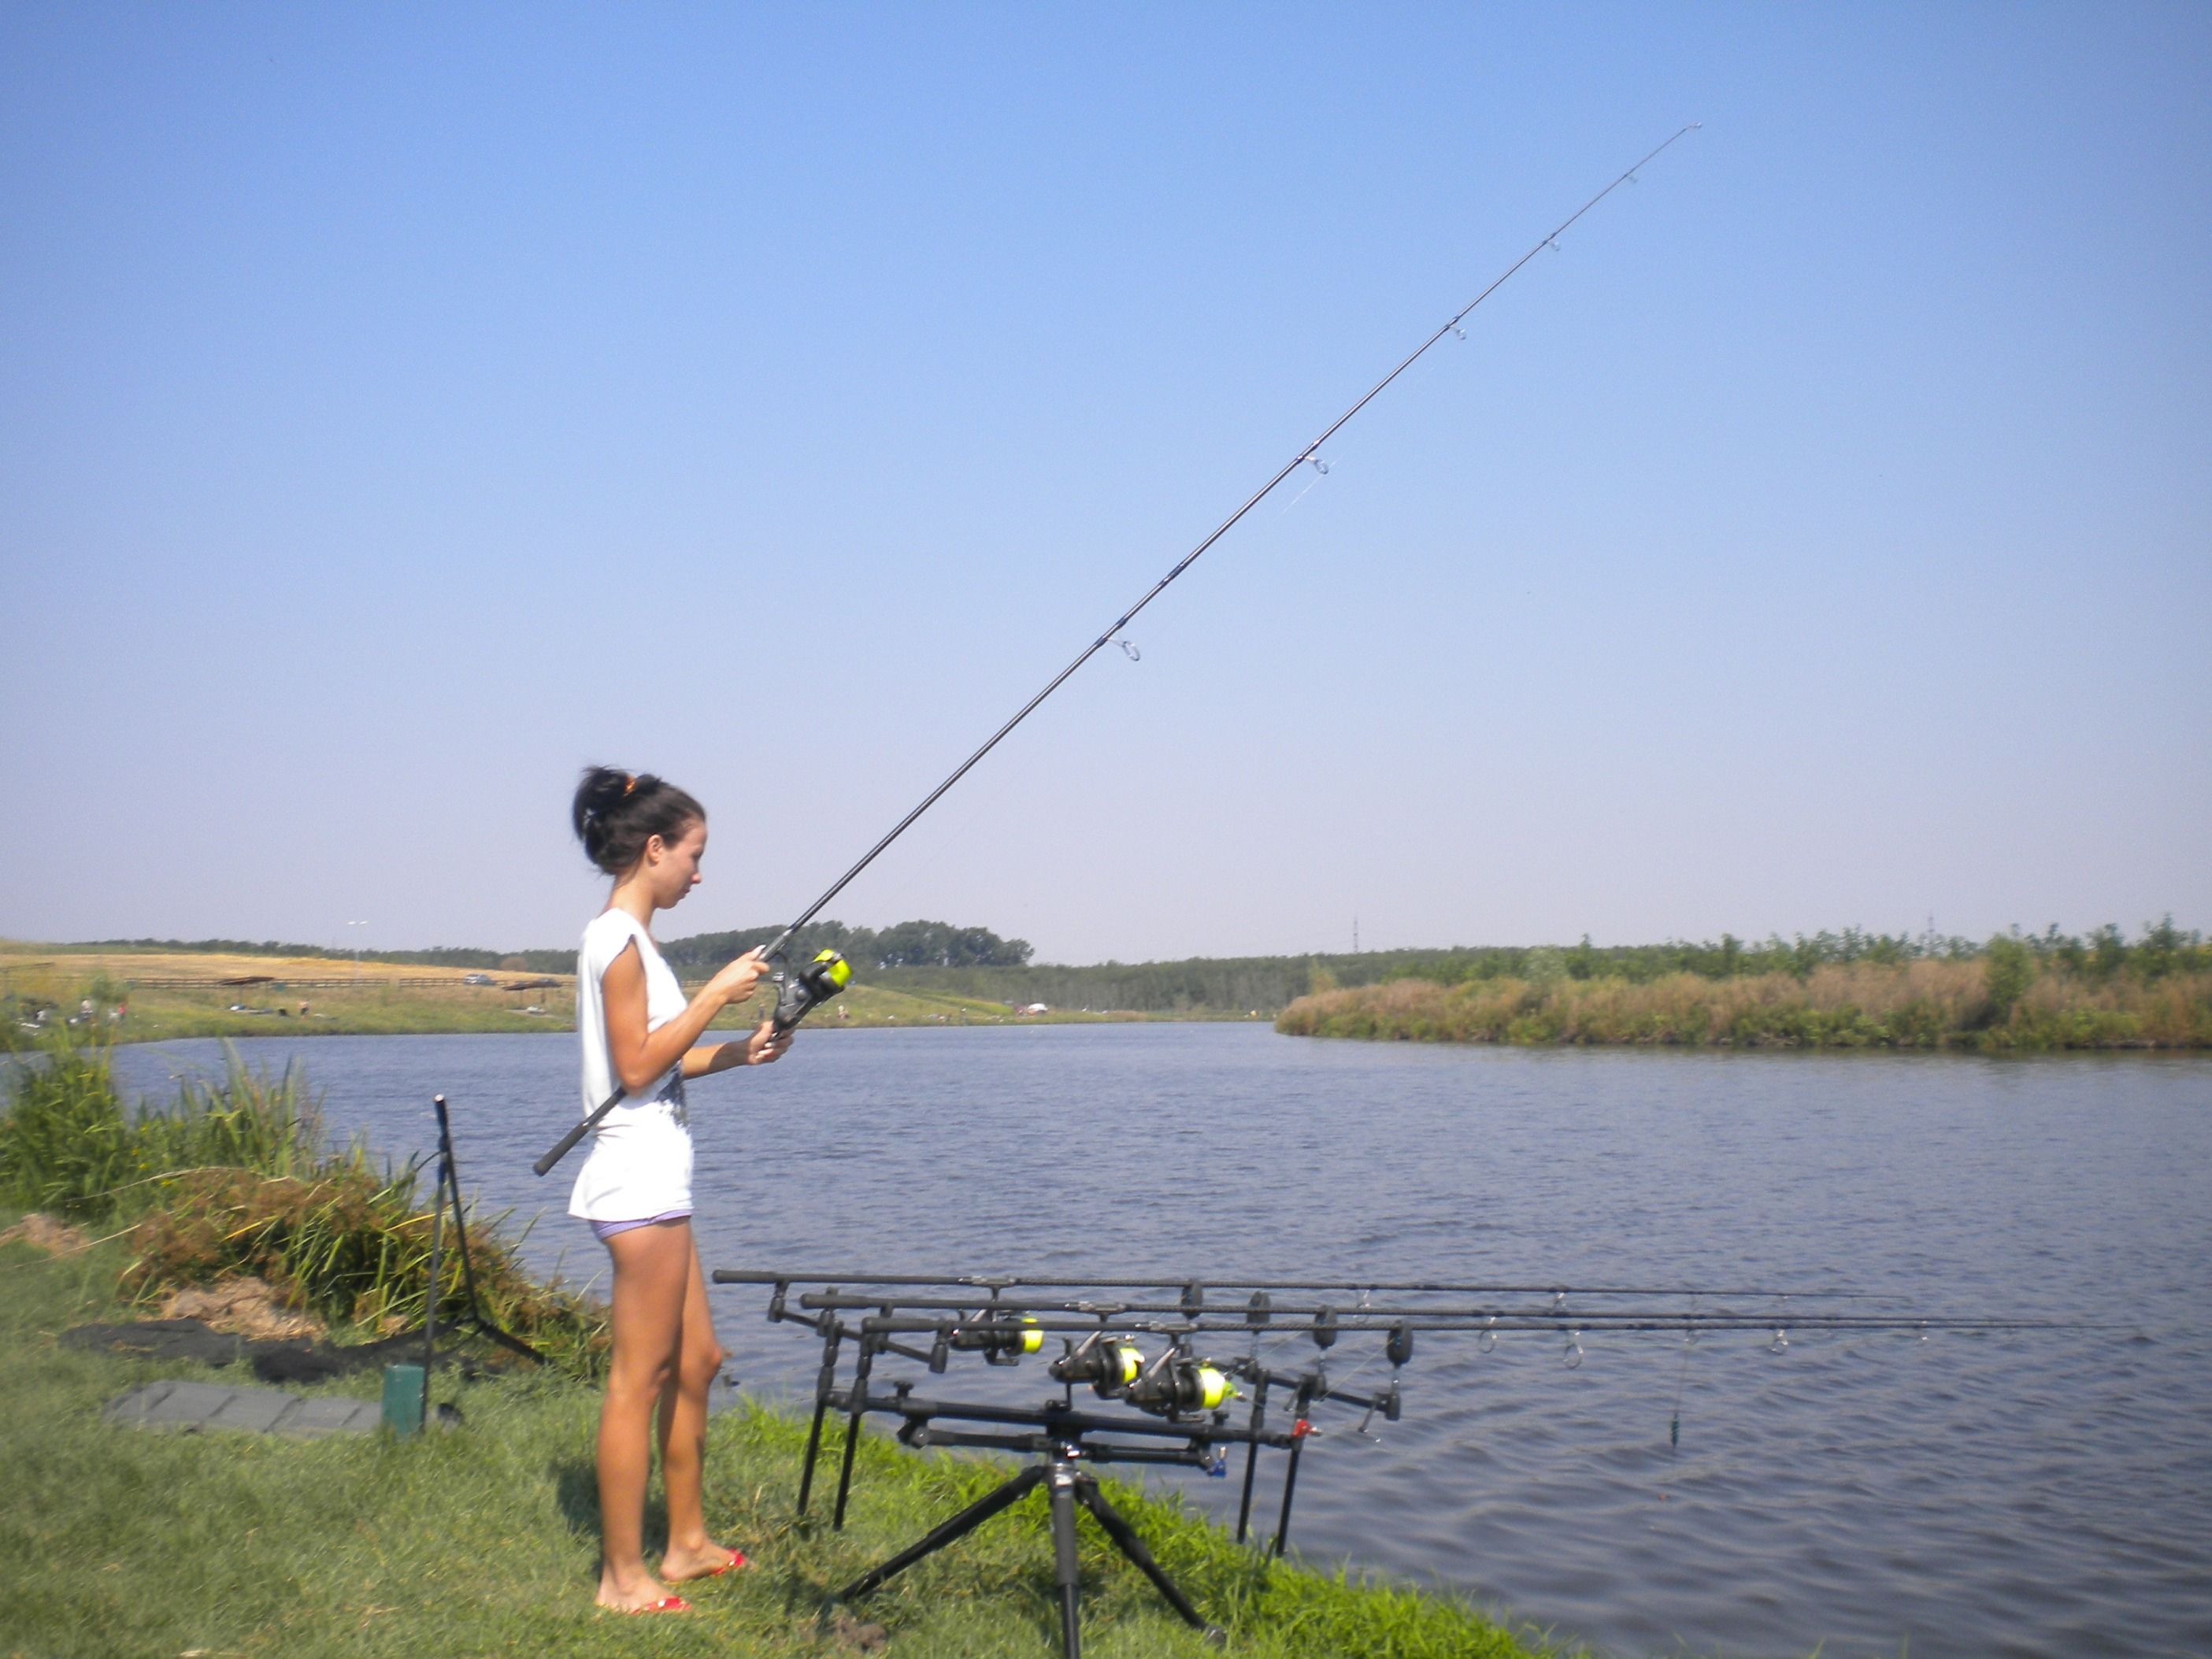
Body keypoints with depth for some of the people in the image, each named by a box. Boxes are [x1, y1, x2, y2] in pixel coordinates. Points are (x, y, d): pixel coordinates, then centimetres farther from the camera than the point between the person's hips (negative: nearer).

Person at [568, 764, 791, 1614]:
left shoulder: (626, 938, 15)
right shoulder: (617, 939, -14)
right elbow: (635, 1068, -19)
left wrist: (738, 1051, 7)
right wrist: (715, 995, -16)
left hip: (656, 1178, 10)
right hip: (640, 1177, -10)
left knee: (694, 1361, 15)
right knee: (640, 1375, -4)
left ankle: (687, 1543, 25)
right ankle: (623, 1577, 5)